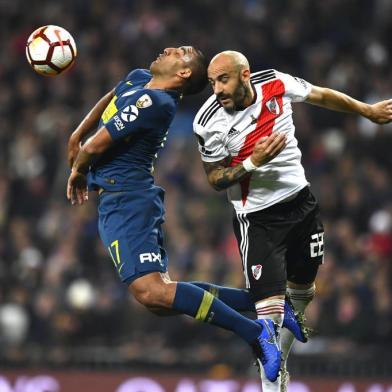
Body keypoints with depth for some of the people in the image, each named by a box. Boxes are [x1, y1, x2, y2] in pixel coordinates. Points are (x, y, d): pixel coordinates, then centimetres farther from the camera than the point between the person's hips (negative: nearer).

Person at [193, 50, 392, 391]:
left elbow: (322, 96, 8)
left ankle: (278, 362, 37)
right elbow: (215, 180, -9)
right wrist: (252, 163, -27)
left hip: (301, 201, 5)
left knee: (302, 292, 17)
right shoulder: (210, 123, -19)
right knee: (271, 308, -14)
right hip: (258, 218, -5)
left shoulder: (276, 84, -11)